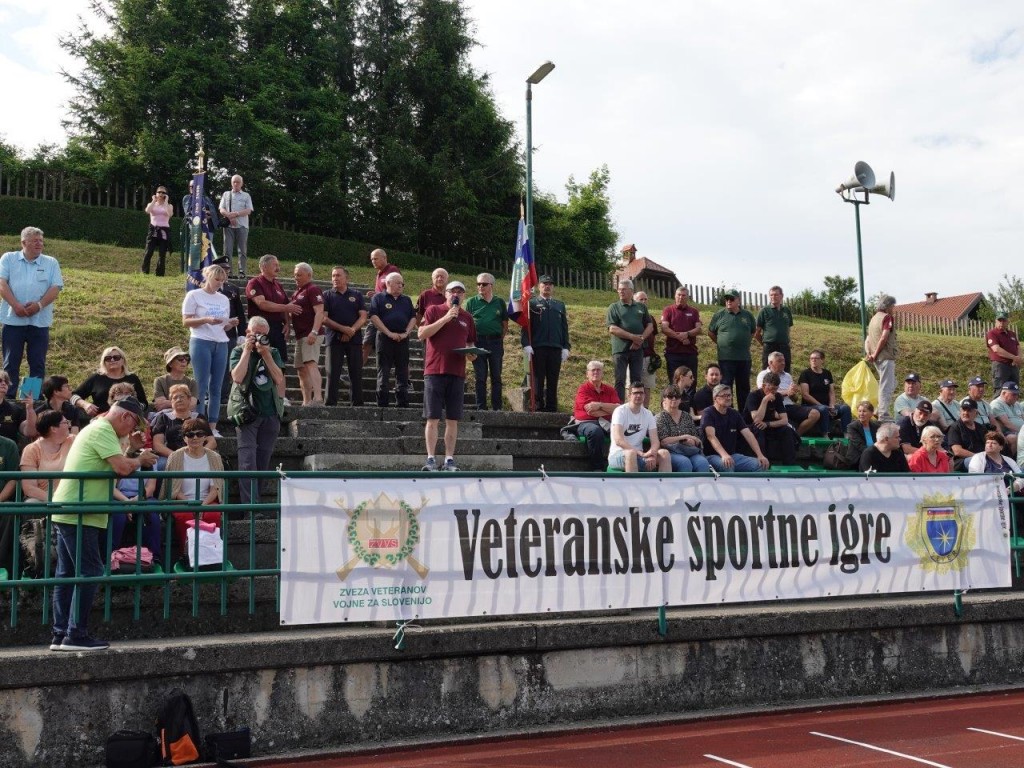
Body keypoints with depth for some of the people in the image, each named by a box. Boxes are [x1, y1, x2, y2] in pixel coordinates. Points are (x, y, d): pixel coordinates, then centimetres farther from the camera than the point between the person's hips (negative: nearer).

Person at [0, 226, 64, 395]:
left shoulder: (51, 263, 10)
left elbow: (55, 288, 0)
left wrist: (39, 305, -16)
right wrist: (16, 305, -17)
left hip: (40, 321, 1)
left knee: (38, 364, 3)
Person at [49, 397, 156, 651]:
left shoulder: (96, 428, 20)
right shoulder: (103, 430, -13)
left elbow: (114, 470, 19)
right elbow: (123, 467, -22)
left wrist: (134, 460, 6)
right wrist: (140, 460, -3)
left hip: (67, 513, 10)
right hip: (78, 515, -10)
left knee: (67, 574, 10)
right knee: (90, 572, -7)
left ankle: (61, 635, 14)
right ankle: (76, 635, -4)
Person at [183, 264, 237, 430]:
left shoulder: (224, 299, 16)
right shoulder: (194, 296, 1)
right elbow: (186, 321, -5)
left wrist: (231, 324, -4)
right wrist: (206, 320, -20)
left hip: (221, 344, 5)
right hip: (201, 343, -5)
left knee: (216, 386, 3)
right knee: (201, 385, -6)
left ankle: (212, 426, 7)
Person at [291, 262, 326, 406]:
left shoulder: (313, 289, -8)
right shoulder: (298, 291, 21)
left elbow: (319, 312, -19)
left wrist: (314, 331, -30)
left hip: (311, 335, -11)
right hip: (300, 335, 11)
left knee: (311, 364, -25)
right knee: (302, 370, 13)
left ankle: (318, 398, -38)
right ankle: (306, 402, 20)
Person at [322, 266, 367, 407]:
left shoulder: (357, 295, 13)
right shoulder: (327, 296, 8)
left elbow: (363, 317, 4)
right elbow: (324, 318, -3)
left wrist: (352, 330, -13)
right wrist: (343, 329, -13)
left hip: (354, 339, 1)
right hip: (334, 339, -1)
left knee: (356, 373, 1)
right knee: (333, 373, -4)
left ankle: (358, 404, 5)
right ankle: (330, 404, -3)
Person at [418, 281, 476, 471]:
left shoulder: (467, 317, 15)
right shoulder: (434, 310, 4)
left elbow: (470, 343, 23)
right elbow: (421, 333, -8)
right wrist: (445, 318, -12)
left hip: (457, 373, 4)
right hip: (434, 370, -3)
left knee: (452, 419, 4)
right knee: (433, 418, -4)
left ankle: (449, 460, 8)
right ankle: (431, 459, 0)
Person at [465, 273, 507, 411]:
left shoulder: (499, 302, 8)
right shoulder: (471, 302, 6)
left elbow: (505, 324, 12)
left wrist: (500, 340, 5)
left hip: (496, 342, 1)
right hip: (478, 341, -1)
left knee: (496, 377, 4)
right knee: (480, 377, 3)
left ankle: (497, 408, 8)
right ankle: (481, 407, 7)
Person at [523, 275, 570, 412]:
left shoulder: (560, 305, 18)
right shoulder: (532, 303, 8)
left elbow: (565, 327, 15)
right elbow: (526, 326, 1)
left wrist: (566, 347, 5)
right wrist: (526, 345, -10)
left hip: (556, 348, 3)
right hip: (537, 348, -3)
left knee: (553, 381, 4)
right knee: (538, 380, -2)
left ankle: (552, 409, 8)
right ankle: (538, 407, 1)